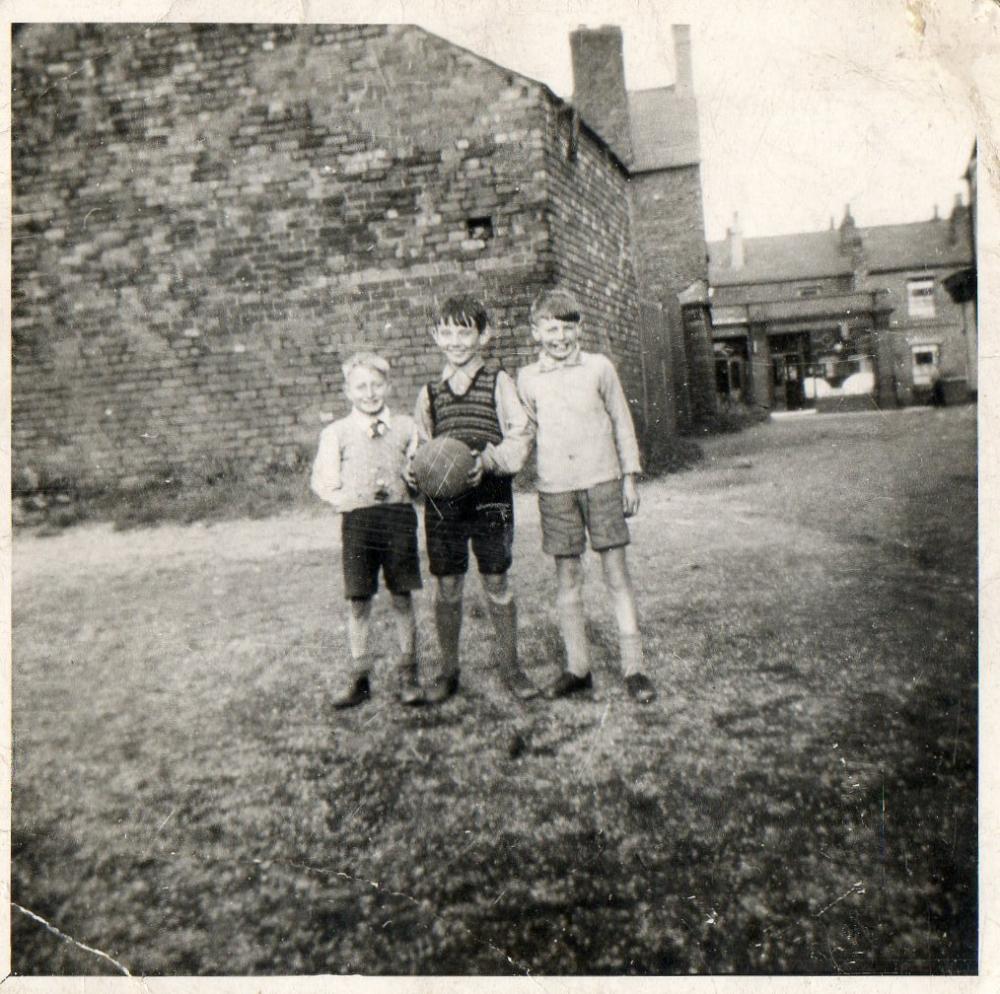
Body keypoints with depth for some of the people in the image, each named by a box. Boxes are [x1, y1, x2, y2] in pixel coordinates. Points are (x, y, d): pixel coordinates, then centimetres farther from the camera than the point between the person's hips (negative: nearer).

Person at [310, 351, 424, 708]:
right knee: (359, 602, 3)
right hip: (358, 520, -1)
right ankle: (357, 676, 17)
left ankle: (407, 673, 19)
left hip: (399, 516, 1)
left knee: (402, 599, 5)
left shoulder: (406, 427, 10)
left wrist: (410, 484, -7)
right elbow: (322, 482, 5)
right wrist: (354, 498, -9)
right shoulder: (336, 433, 6)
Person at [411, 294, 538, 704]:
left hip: (490, 497, -2)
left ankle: (509, 662, 23)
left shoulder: (498, 383, 1)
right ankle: (448, 668, 23)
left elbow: (520, 437, -6)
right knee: (446, 586, 7)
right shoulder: (429, 392, 10)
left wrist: (488, 459, -23)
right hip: (442, 500, 2)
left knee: (496, 581, 6)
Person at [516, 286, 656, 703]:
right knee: (567, 578, 6)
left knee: (616, 572, 0)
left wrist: (629, 477, 6)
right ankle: (577, 668, 16)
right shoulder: (527, 379, 5)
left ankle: (633, 667, 6)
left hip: (602, 479, -1)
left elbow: (622, 423, 8)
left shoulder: (599, 367, 3)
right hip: (555, 486, 2)